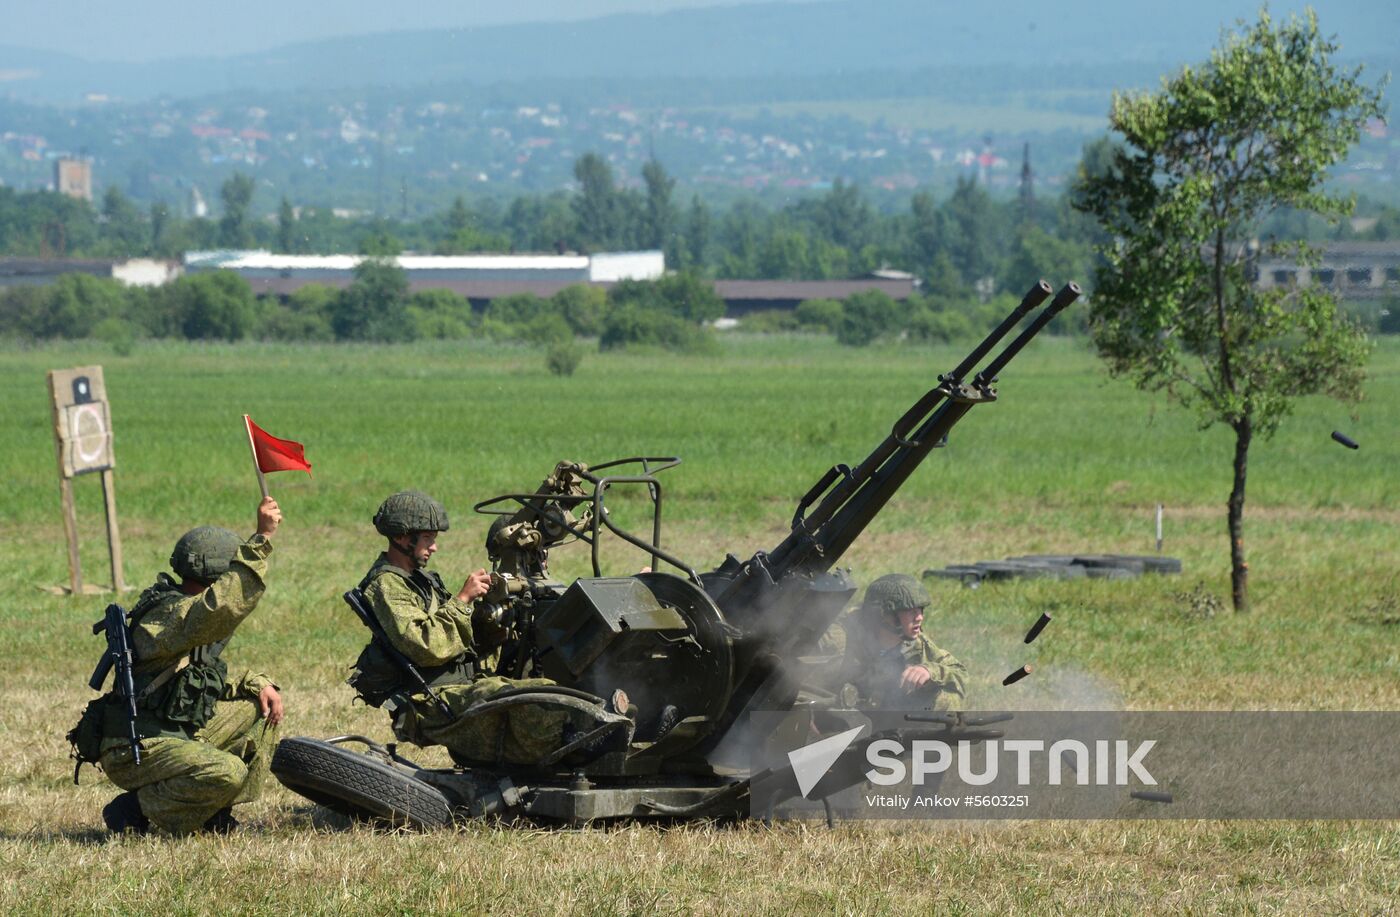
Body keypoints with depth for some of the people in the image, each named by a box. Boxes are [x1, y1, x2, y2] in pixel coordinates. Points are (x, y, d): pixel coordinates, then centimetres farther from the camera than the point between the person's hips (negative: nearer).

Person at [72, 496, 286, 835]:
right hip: (134, 752, -10)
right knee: (227, 772, -30)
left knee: (261, 707, 12)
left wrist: (256, 684, 3)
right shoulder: (171, 614, -20)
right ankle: (135, 810, -8)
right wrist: (261, 539, -38)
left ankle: (217, 813, 12)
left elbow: (212, 685, 22)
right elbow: (226, 605, -39)